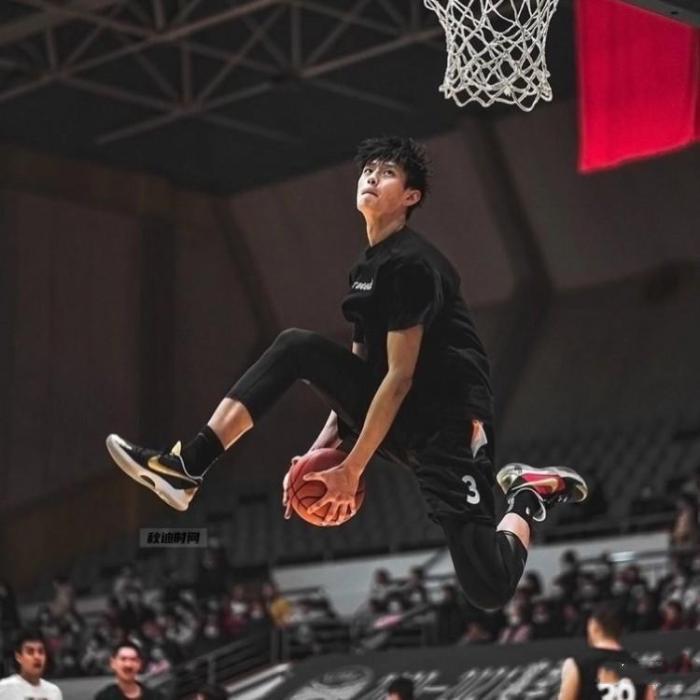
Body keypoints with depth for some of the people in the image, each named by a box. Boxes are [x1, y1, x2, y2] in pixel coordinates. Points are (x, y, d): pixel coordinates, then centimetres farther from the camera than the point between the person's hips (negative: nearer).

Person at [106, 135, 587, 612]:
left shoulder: (411, 263, -15)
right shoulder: (366, 268, 13)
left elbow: (400, 376, -17)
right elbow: (362, 368, 16)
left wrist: (351, 470, -15)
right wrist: (323, 448, 6)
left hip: (448, 420, -8)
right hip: (391, 411, 8)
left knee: (488, 590, -19)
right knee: (296, 347, -8)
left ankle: (529, 498, 11)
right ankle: (188, 468, -14)